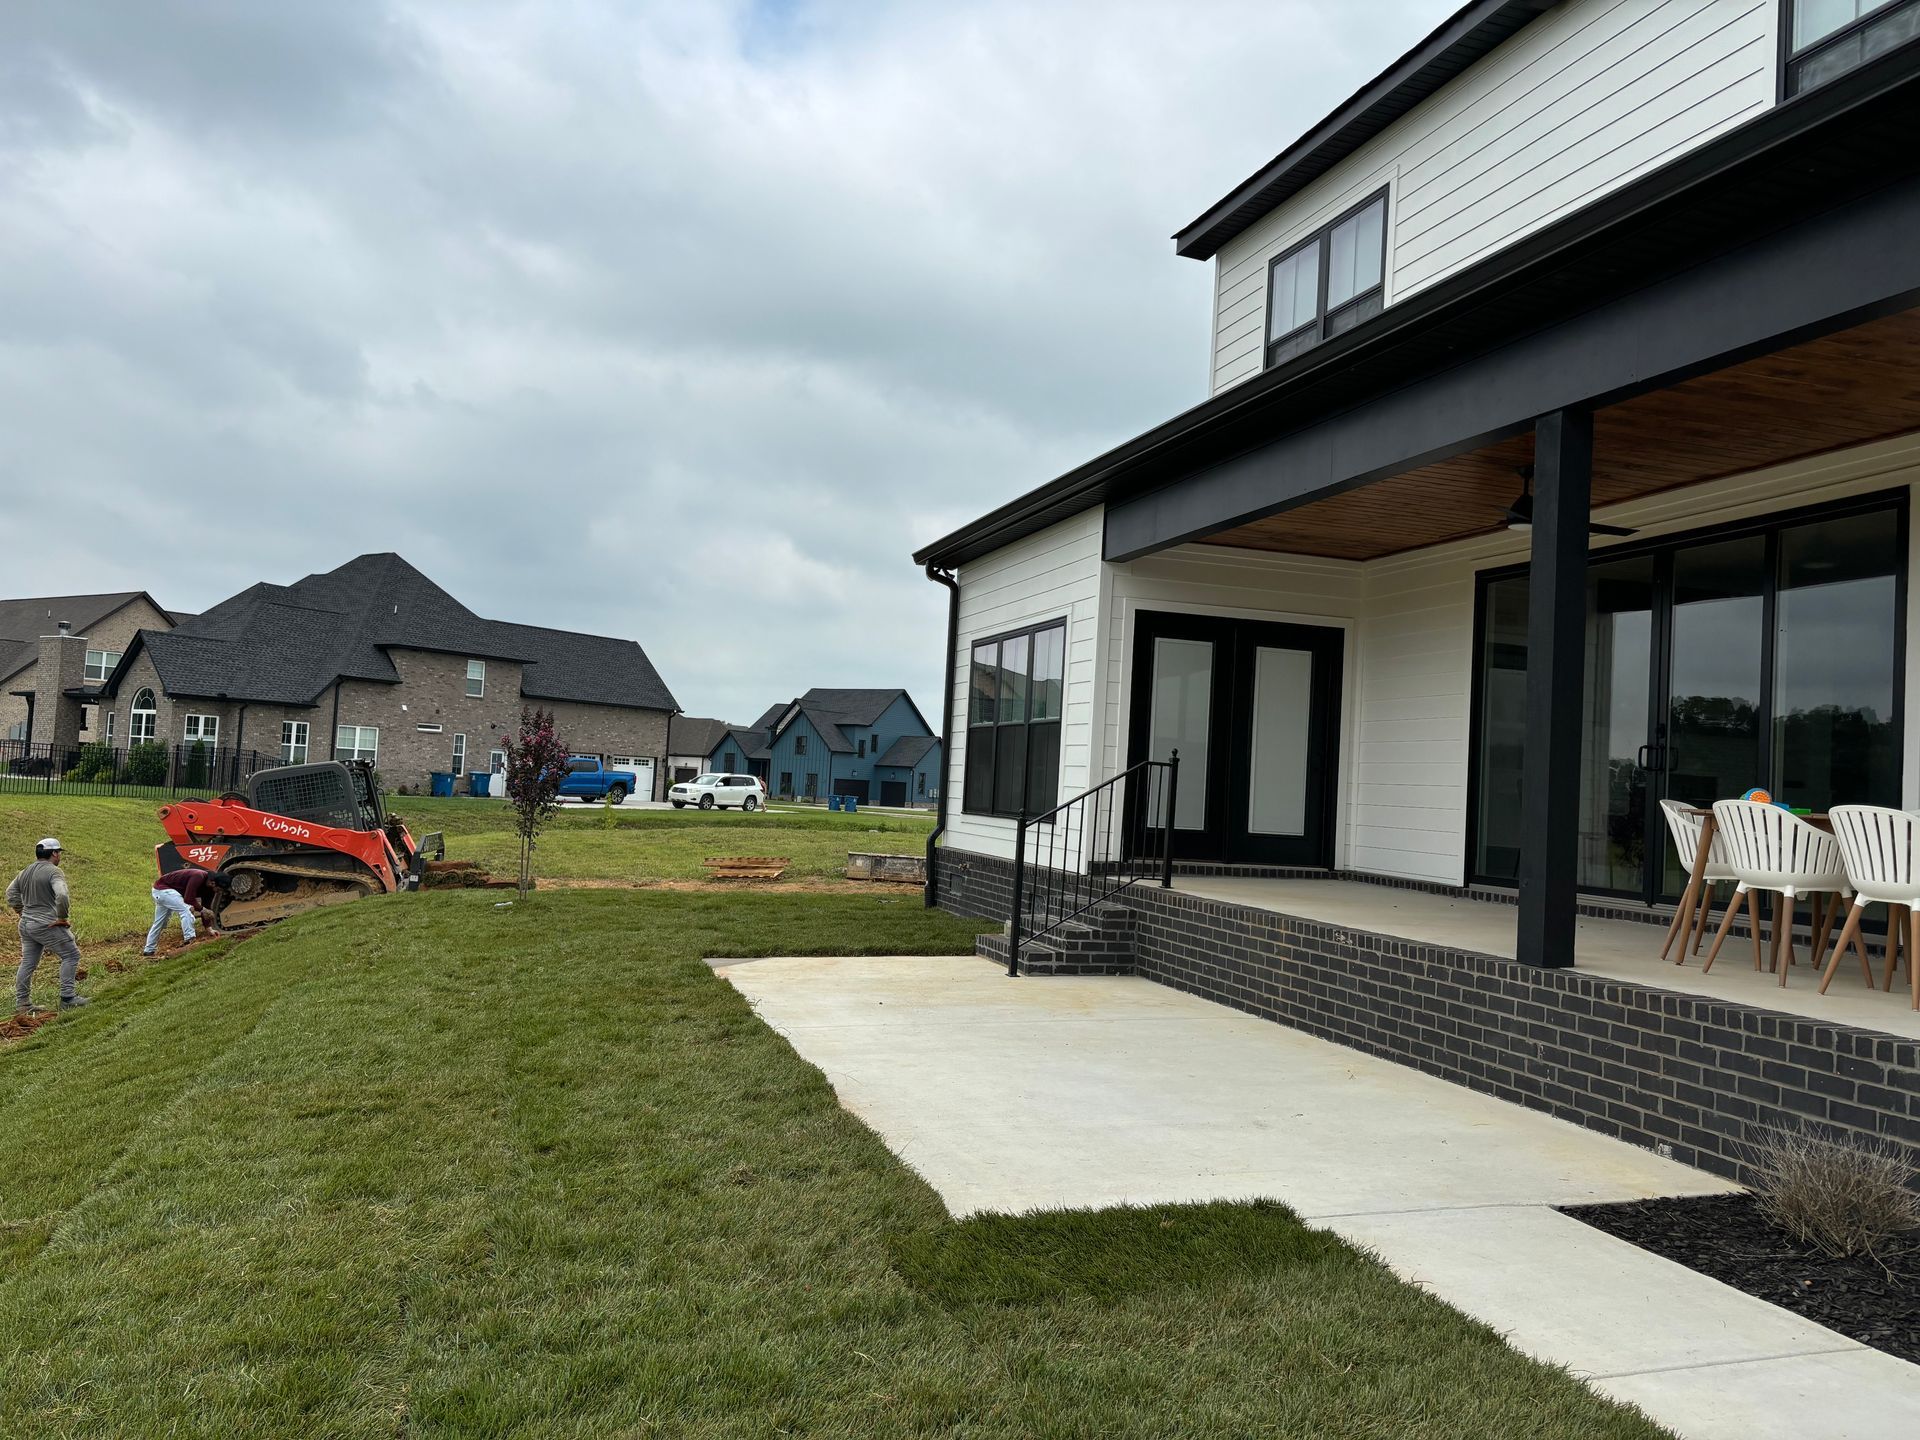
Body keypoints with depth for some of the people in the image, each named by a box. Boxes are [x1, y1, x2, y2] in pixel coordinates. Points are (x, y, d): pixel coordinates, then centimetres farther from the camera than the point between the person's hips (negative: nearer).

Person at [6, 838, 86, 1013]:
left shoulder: (25, 872, 12)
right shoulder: (53, 872, -15)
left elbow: (11, 892, 20)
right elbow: (62, 895, -29)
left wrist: (22, 913, 20)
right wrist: (62, 917, -16)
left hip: (26, 925, 8)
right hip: (47, 925, -8)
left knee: (27, 963, 13)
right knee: (71, 955, 1)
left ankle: (21, 1004, 16)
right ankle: (67, 998, -2)